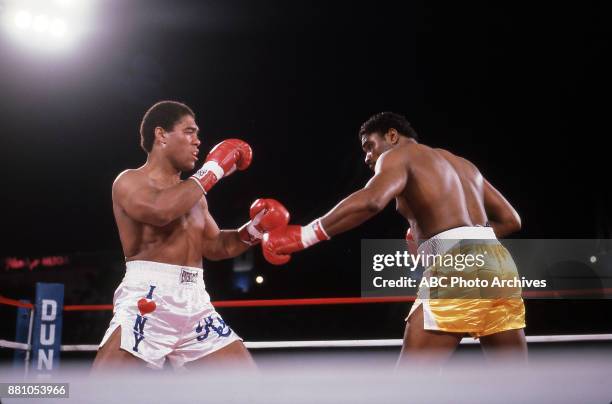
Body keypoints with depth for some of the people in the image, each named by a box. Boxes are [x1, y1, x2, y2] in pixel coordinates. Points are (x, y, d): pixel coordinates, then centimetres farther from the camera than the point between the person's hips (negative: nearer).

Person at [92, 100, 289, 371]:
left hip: (195, 303, 7)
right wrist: (212, 171, -13)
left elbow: (214, 247, 27)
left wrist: (253, 230, 9)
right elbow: (159, 210, -23)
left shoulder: (194, 194, 21)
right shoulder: (130, 181, 0)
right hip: (147, 301, -7)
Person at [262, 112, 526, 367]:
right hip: (498, 263, 8)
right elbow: (511, 220, 27)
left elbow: (371, 200, -15)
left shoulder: (397, 155, 7)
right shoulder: (464, 165, 30)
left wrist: (303, 236, -14)